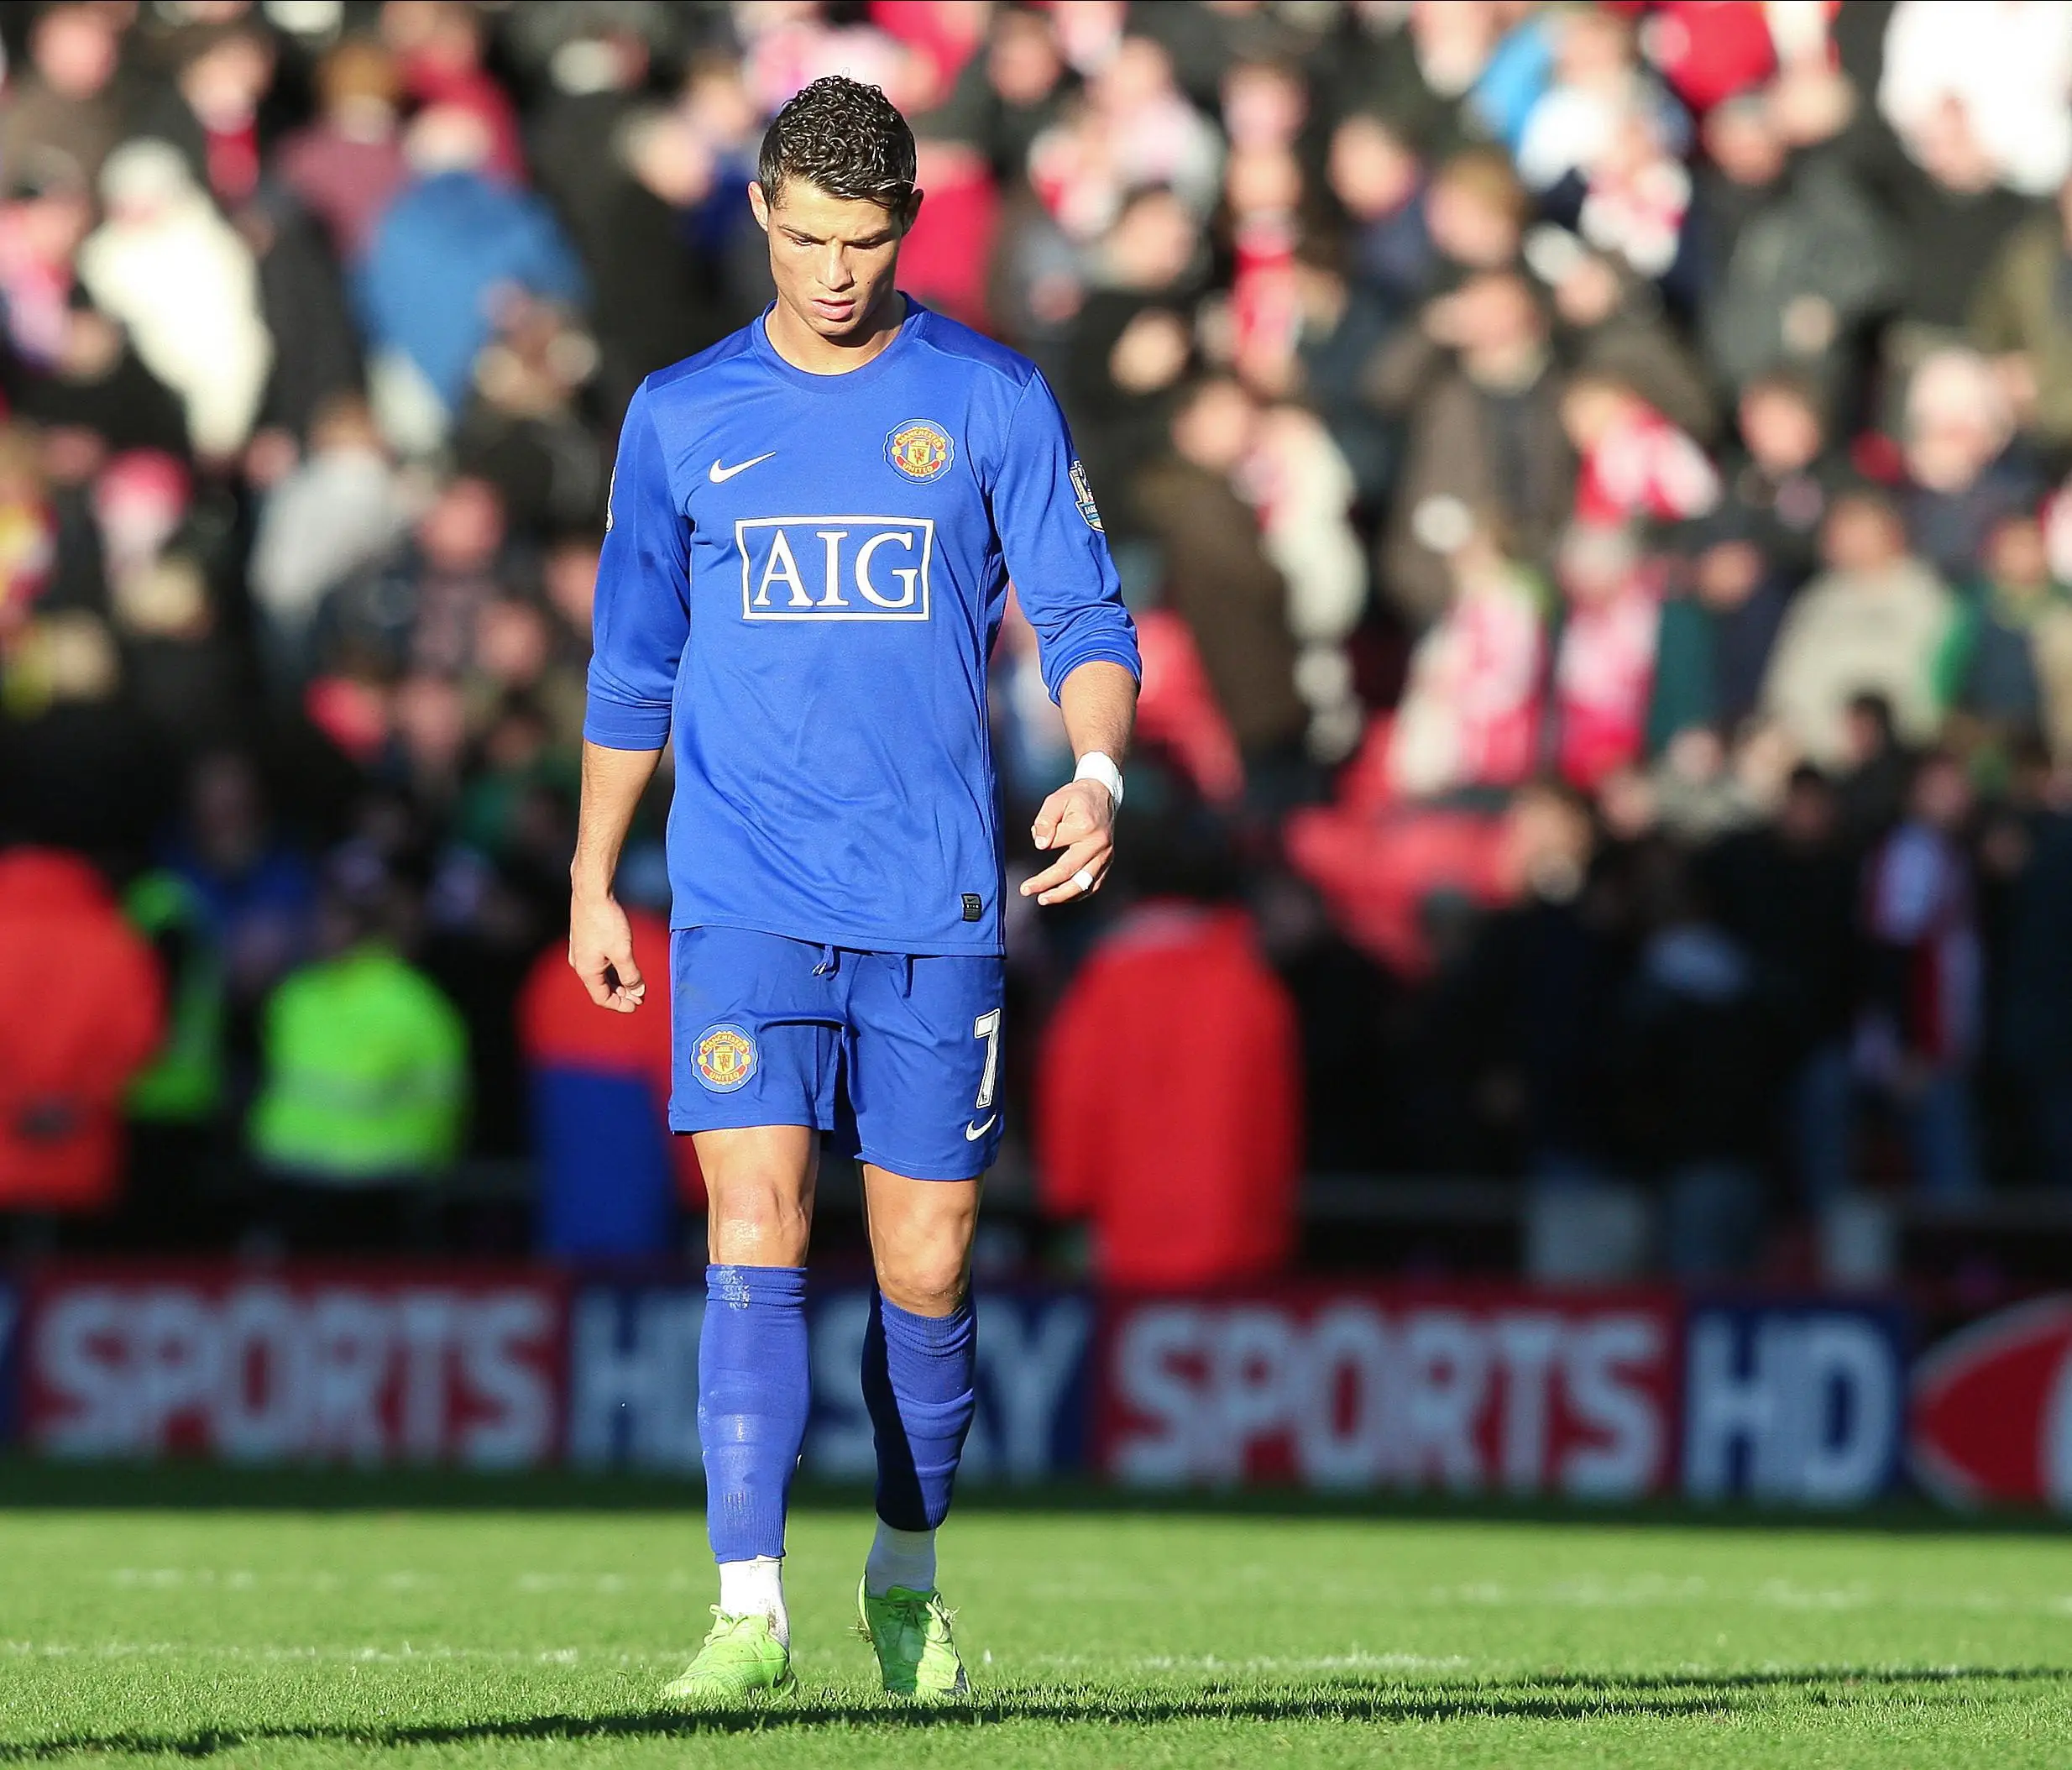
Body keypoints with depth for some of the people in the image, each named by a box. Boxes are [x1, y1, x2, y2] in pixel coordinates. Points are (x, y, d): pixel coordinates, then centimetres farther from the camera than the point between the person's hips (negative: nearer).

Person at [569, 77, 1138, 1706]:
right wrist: (593, 880, 17)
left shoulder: (994, 401, 3)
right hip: (745, 899, 0)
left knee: (926, 1268, 4)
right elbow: (633, 666, 16)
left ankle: (908, 1585, 25)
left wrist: (1097, 771, -16)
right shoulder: (682, 418, 8)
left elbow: (1086, 620, 3)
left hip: (935, 902, 0)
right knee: (758, 1231, -14)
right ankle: (751, 1613, -17)